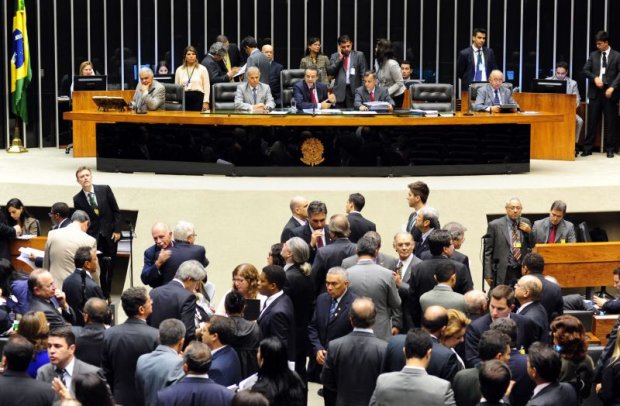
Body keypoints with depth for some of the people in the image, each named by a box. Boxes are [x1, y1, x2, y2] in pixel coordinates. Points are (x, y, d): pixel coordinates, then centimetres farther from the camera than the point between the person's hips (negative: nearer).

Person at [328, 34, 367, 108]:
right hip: (340, 90, 2)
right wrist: (339, 58, -4)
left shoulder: (359, 55, 6)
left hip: (355, 90, -1)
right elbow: (329, 72, 1)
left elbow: (364, 73, 5)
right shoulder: (334, 56, 12)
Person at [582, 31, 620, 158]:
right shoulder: (593, 55, 10)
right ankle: (587, 148, 8)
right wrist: (595, 78, -11)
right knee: (592, 121, 3)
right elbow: (585, 70, 7)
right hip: (595, 91, 2)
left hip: (609, 92, -2)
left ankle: (610, 149, 9)